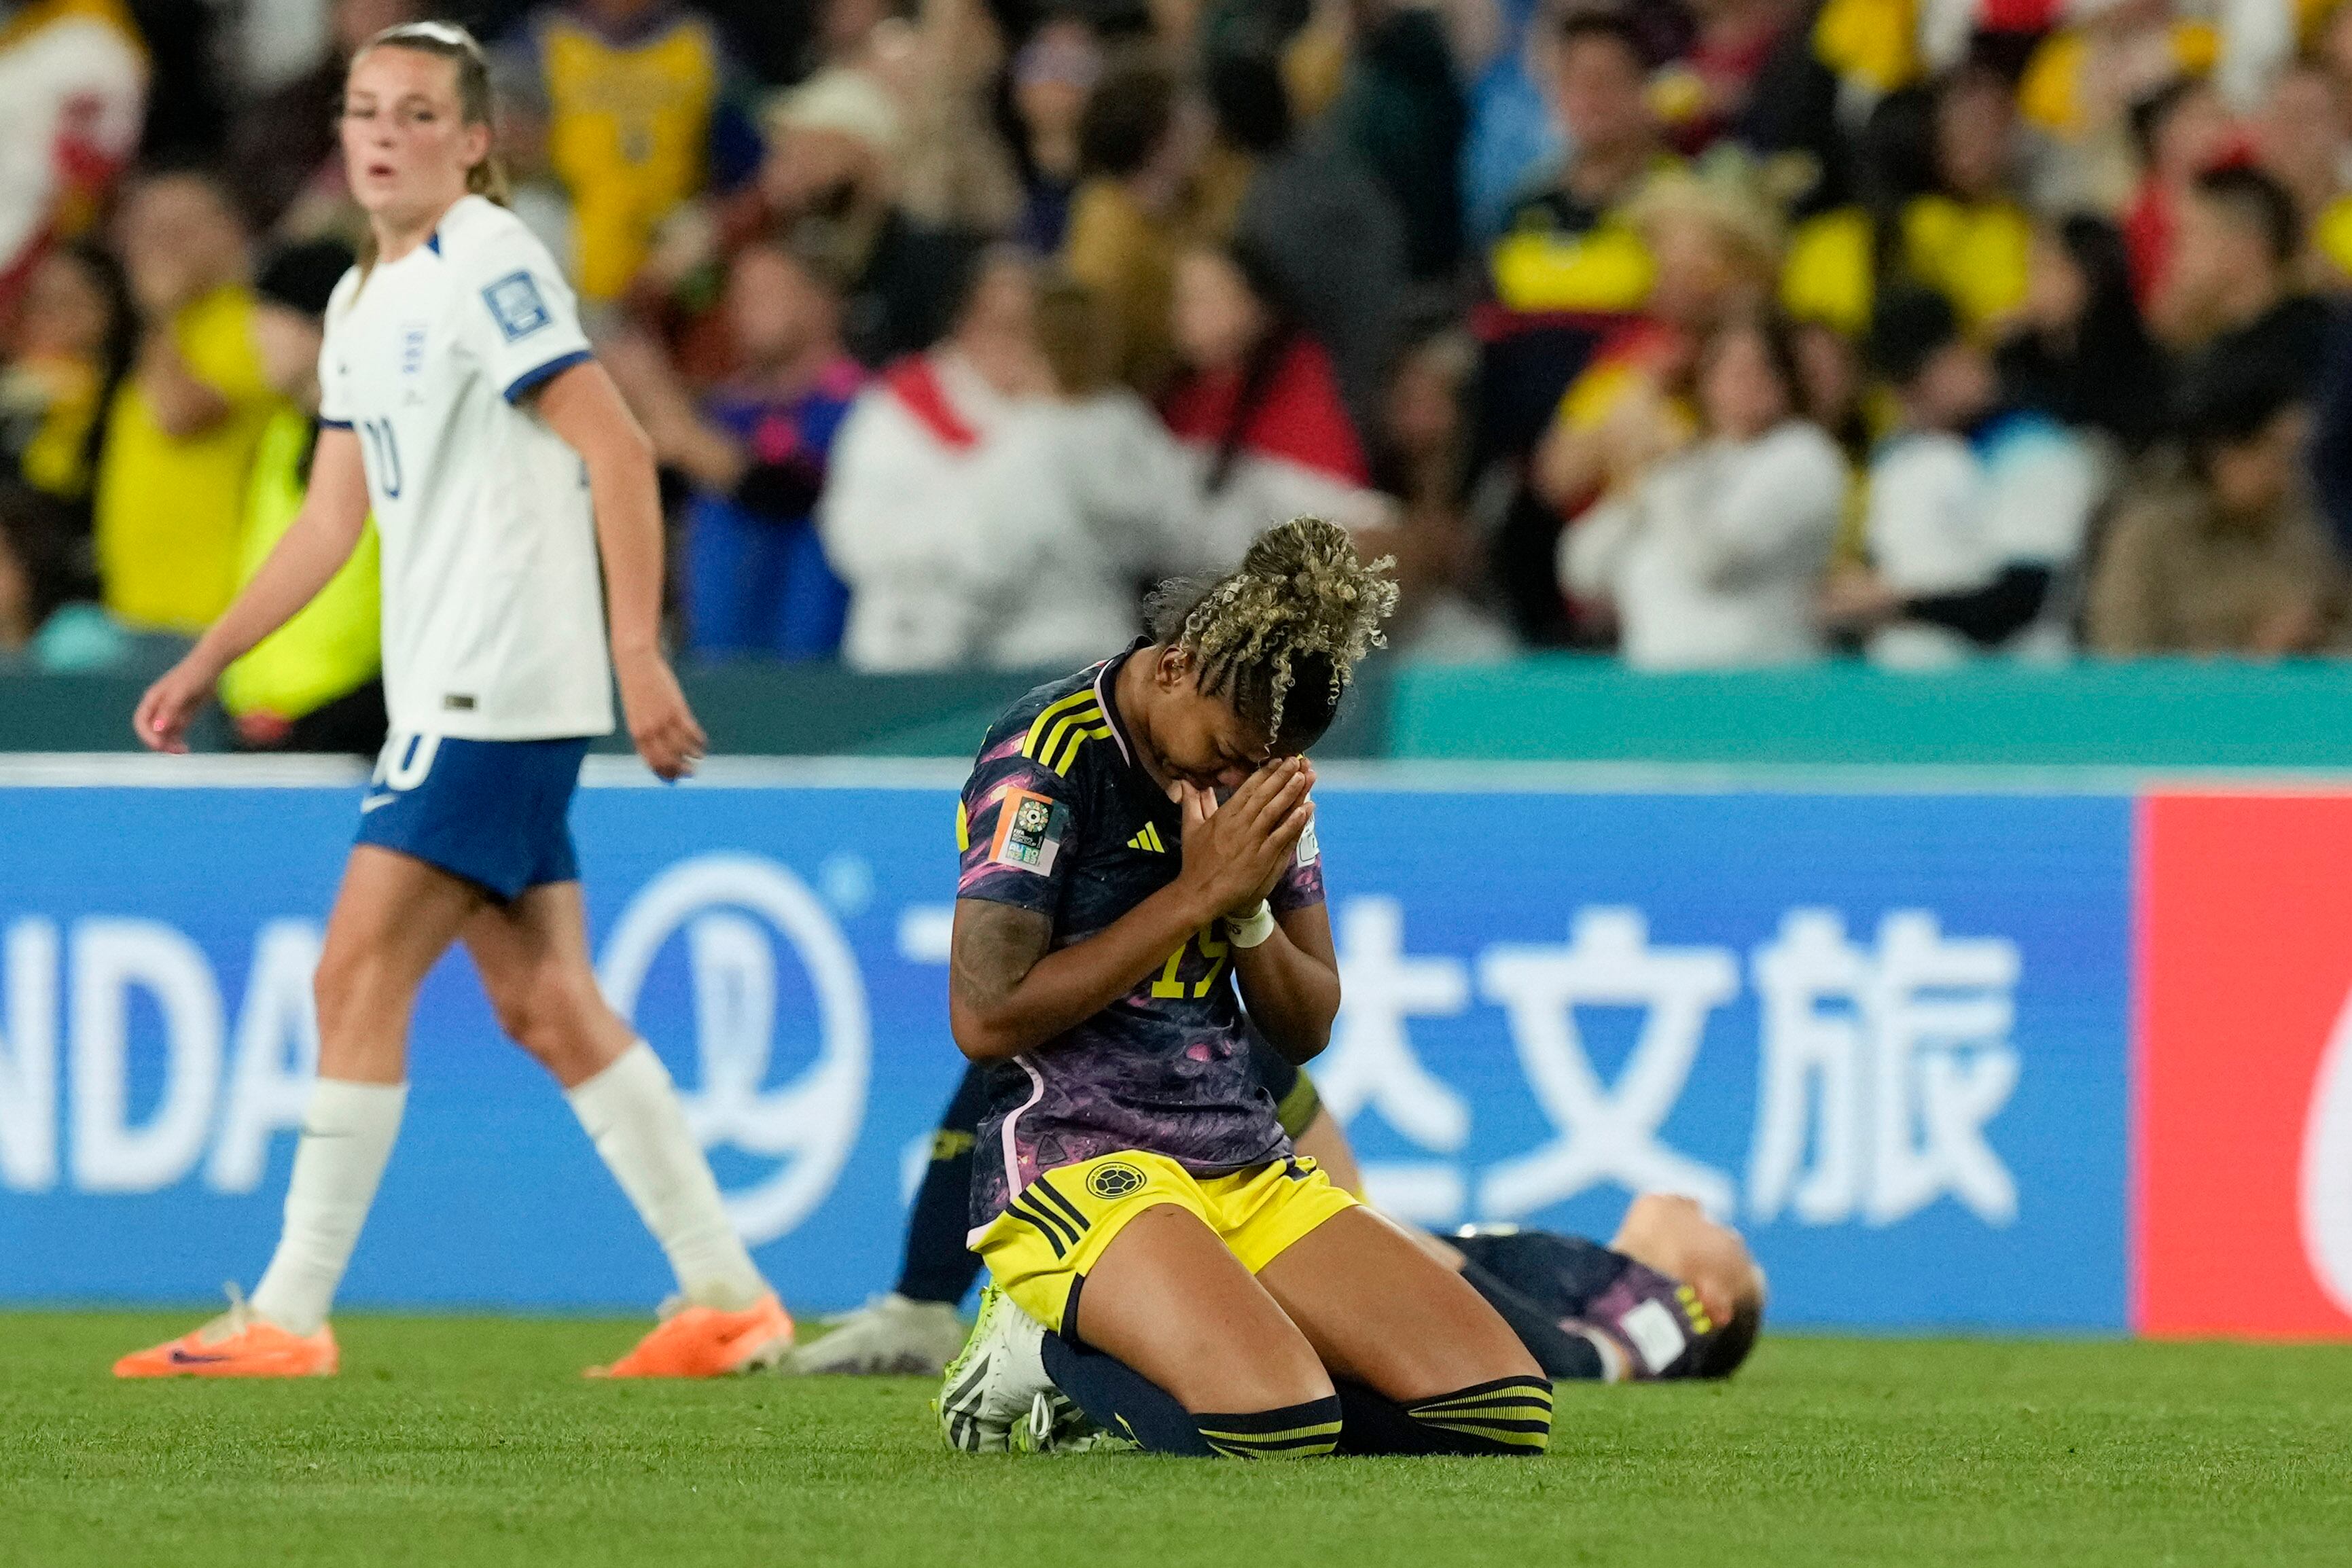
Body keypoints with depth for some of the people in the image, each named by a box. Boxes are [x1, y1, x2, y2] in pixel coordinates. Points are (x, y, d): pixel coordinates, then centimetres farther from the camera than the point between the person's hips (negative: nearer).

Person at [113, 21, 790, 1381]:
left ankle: (291, 1318, -9)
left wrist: (638, 651, -20)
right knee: (545, 1003, 8)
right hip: (448, 693, 9)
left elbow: (617, 450, -14)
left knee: (360, 975, -11)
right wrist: (207, 663, 18)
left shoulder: (486, 264, -10)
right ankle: (730, 1299, 11)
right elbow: (334, 519, 22)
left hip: (500, 690, -9)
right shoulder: (364, 303, 18)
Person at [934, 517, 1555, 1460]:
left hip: (1248, 1166, 8)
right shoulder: (1048, 752, -10)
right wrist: (1196, 894, -14)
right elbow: (985, 1017, -17)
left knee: (1503, 1409, -10)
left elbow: (1308, 1028, 16)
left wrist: (1251, 912, -6)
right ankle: (1049, 1348, -1)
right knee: (1277, 1423, -34)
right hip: (1074, 1162, -8)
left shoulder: (1258, 764, 11)